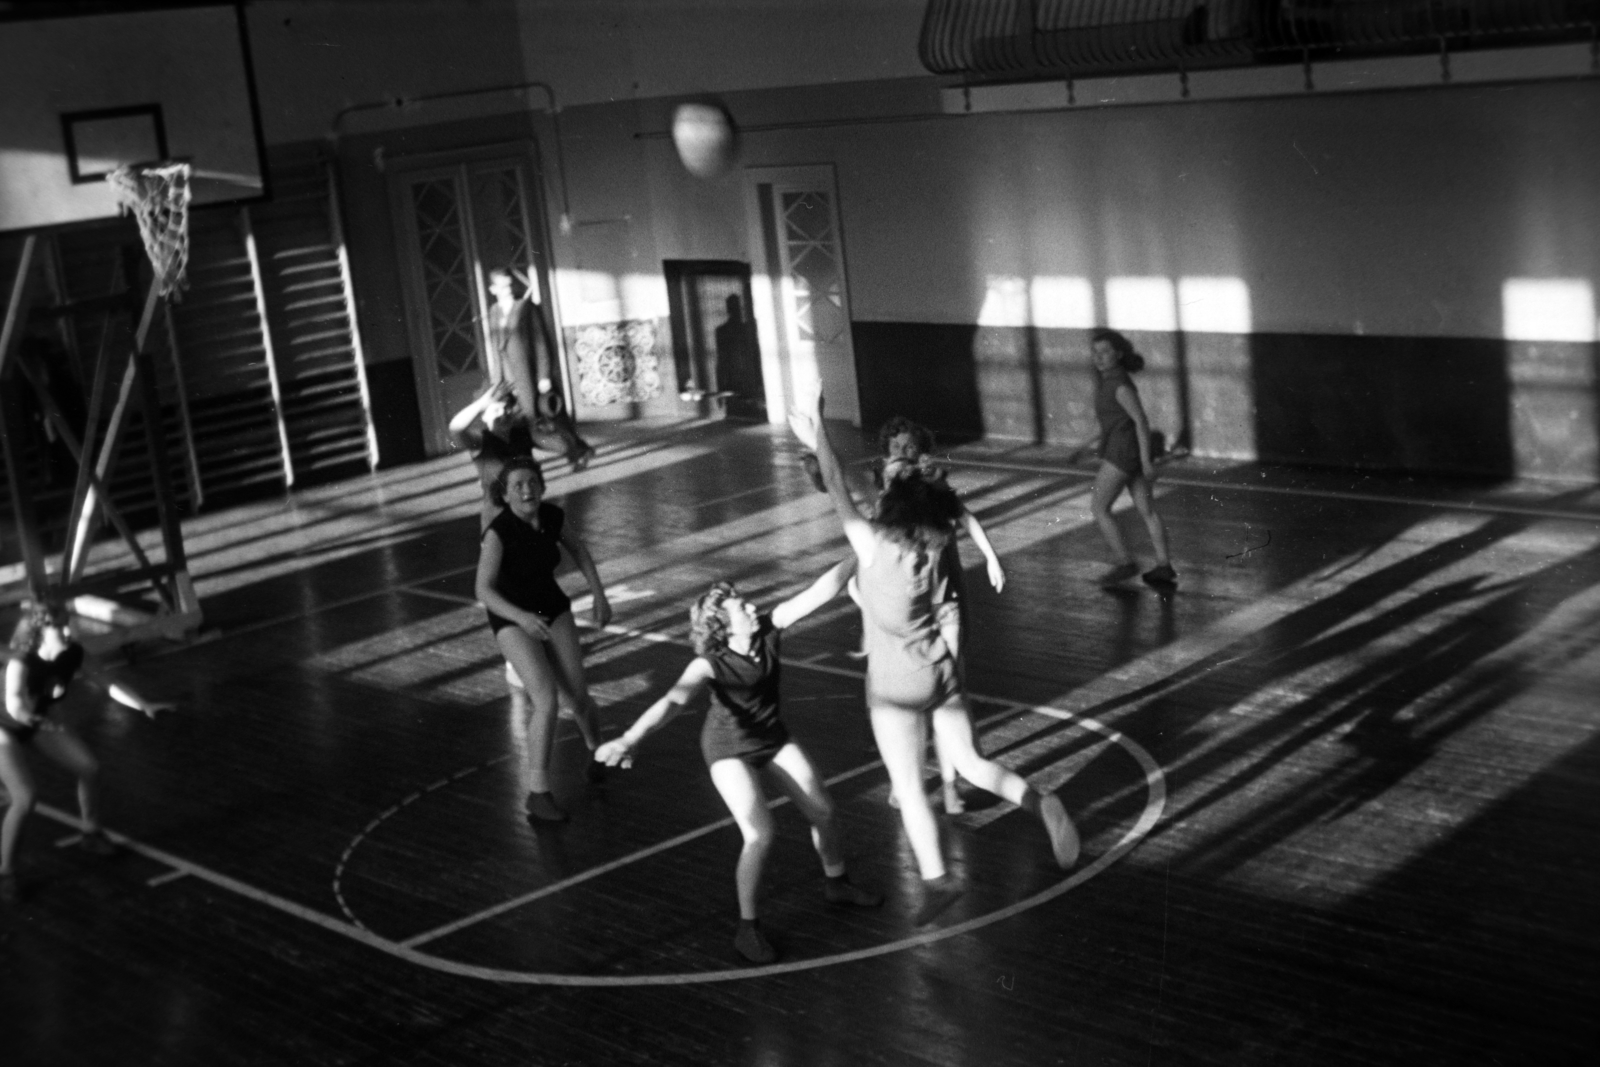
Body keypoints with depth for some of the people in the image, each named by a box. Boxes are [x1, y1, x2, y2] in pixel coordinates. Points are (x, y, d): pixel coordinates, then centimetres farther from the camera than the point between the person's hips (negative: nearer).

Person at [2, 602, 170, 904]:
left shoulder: (67, 658, -17)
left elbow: (106, 684, -10)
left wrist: (145, 707, -14)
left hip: (37, 724, 7)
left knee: (89, 768, 7)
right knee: (25, 798, -23)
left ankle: (91, 833, 32)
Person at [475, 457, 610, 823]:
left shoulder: (553, 516, -10)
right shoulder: (498, 532, -26)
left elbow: (578, 549, 9)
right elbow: (484, 590, -31)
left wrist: (599, 597, 3)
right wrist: (522, 617, -46)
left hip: (553, 610, 4)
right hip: (513, 619, -4)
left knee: (577, 696, -5)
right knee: (546, 700, -22)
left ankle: (598, 750, 30)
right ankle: (538, 793, -12)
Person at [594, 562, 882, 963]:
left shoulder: (769, 627, -20)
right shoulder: (709, 665, -33)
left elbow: (819, 592, -22)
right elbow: (673, 701, -49)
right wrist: (629, 740, -65)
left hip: (772, 737, 6)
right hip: (729, 749, -6)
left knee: (822, 810, 11)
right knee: (760, 835, -18)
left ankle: (837, 883, 40)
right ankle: (747, 927, 2)